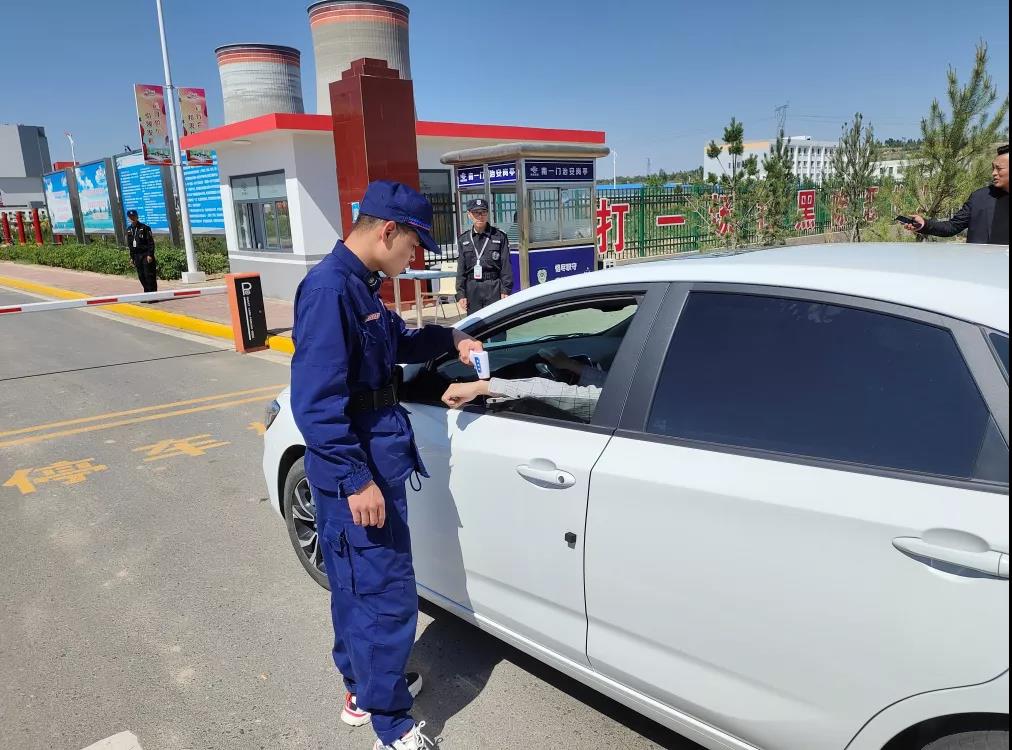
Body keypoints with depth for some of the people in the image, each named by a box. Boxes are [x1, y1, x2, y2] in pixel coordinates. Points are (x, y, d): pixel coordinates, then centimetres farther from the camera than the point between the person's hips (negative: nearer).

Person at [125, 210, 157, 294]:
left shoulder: (145, 228, -6)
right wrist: (132, 257, 14)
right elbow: (130, 245, 18)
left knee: (149, 275, -8)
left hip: (146, 255, -6)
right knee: (141, 276, 7)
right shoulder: (129, 230, 12)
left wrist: (150, 255, -16)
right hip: (137, 256, 6)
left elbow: (151, 242, -9)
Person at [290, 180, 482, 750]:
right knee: (386, 596, 0)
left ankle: (364, 689, 40)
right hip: (356, 469, -10)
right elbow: (317, 402, -25)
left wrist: (450, 338, 14)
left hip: (375, 460, 10)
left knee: (357, 588, 22)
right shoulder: (330, 288, -21)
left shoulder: (361, 285, 10)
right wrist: (356, 479, -25)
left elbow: (398, 341, 28)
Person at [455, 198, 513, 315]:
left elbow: (506, 266, -1)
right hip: (472, 288, 3)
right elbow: (461, 268, 8)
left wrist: (505, 290, -7)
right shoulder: (463, 239, 9)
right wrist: (460, 294, 2)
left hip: (494, 287, -3)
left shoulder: (499, 237, 0)